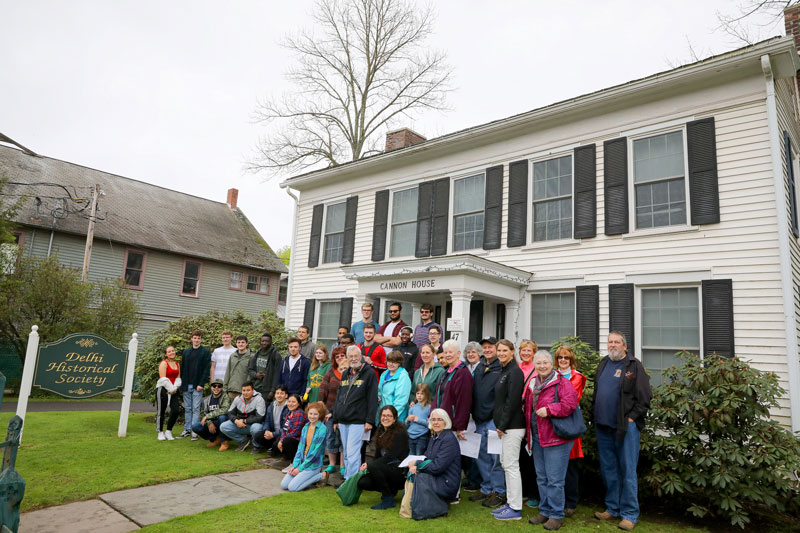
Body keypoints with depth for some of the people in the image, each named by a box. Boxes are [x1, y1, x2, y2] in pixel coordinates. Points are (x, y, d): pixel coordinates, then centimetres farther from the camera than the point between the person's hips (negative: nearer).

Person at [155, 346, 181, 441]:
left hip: (173, 391, 6)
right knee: (161, 411, 3)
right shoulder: (163, 363, -6)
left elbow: (178, 378, 12)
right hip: (163, 389, -6)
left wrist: (175, 388, -4)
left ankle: (168, 432, 12)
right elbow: (163, 378, -13)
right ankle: (161, 433, 16)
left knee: (176, 410, -3)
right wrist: (171, 389, -11)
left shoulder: (177, 364, 14)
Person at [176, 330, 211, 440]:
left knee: (196, 408, -3)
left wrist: (201, 384, -15)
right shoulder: (186, 352, 13)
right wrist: (182, 383, 5)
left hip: (197, 385, -5)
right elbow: (183, 368, 13)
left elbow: (207, 369, -7)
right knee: (187, 408, 11)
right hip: (186, 385, 5)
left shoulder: (205, 352, -2)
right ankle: (187, 430, 18)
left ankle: (194, 431, 2)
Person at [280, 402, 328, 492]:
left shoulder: (322, 429, -14)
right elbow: (300, 448, 9)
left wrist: (300, 468, -13)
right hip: (302, 461, 7)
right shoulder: (305, 428, 8)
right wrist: (294, 465, -4)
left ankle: (321, 476, -1)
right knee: (283, 485, -3)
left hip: (313, 464, -7)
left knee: (292, 487, -16)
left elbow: (316, 452, -16)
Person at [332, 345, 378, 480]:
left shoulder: (369, 373, -4)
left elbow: (372, 398, -10)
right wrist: (335, 419, 18)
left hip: (358, 421, -6)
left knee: (352, 453, -9)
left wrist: (369, 420, -15)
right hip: (343, 421, 7)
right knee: (347, 453, 13)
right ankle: (347, 477, 24)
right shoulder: (345, 374, 16)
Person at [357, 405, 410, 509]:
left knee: (373, 466, -30)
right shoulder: (381, 431, 9)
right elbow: (378, 455, 11)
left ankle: (388, 499, -13)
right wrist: (367, 464, -8)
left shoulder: (400, 433, -13)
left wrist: (369, 464, -19)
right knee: (362, 483, -13)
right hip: (385, 468, 7)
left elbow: (390, 457, -19)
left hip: (399, 471, -7)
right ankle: (391, 489, 11)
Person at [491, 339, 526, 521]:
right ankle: (510, 502, 26)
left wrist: (502, 425, -16)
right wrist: (499, 424, 13)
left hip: (513, 426, -10)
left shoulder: (514, 372, -15)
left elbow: (512, 401, -19)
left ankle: (515, 509, 6)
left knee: (511, 465, -3)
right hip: (505, 425, 10)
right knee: (505, 463, 16)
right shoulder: (504, 370, 14)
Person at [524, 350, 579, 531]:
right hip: (537, 437, 7)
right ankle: (545, 511, 29)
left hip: (555, 436, -7)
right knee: (541, 478, 16)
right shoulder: (531, 384, 12)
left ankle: (556, 515, 12)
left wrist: (548, 409, -24)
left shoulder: (561, 383, -10)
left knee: (554, 479, -1)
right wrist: (528, 432, 14)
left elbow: (570, 404, -22)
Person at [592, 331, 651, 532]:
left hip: (626, 426, -6)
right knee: (608, 469, 13)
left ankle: (629, 514, 10)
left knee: (627, 470, 0)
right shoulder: (603, 364, 13)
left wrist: (631, 418, -11)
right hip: (603, 426, 6)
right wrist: (597, 418, 13)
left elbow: (645, 397, -7)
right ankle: (612, 509, 25)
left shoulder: (634, 365, -5)